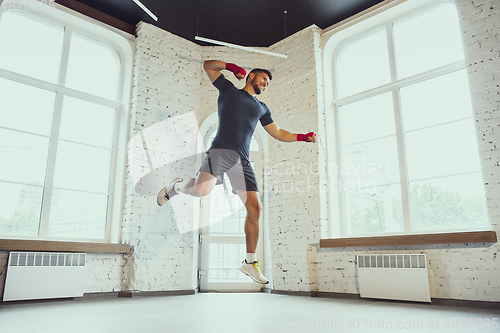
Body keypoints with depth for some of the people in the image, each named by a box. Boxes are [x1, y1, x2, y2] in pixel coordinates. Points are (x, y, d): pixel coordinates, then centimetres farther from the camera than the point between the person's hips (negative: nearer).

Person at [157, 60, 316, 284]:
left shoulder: (261, 108, 29)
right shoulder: (228, 89, 17)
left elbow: (278, 133, 31)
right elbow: (209, 65, 16)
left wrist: (302, 137, 21)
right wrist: (232, 66, 9)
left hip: (243, 161, 5)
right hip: (221, 150, -5)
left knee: (254, 209, -4)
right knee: (201, 189, -30)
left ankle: (250, 262, 11)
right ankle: (175, 187, 8)